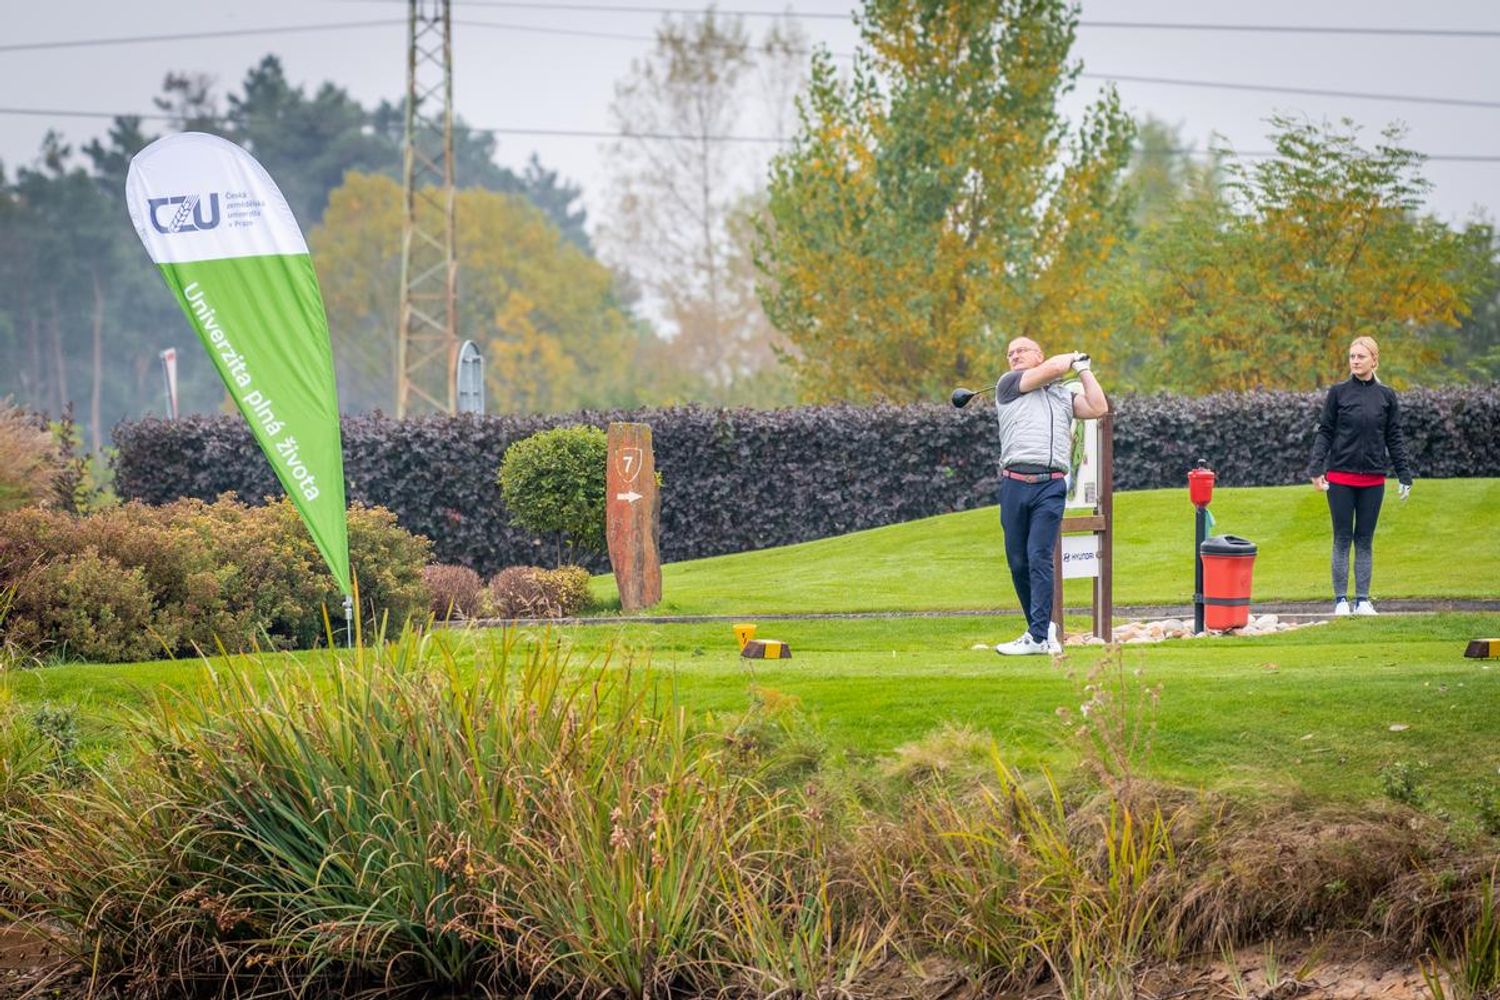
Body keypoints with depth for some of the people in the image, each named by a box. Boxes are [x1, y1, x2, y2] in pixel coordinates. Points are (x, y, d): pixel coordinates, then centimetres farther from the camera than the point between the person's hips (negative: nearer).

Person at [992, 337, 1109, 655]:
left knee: (1039, 557, -12)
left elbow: (1099, 408, 9)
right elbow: (1051, 369, 2)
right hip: (1015, 483, 0)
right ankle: (1040, 626, 15)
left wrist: (1083, 369, 19)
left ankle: (1040, 636, -14)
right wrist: (1071, 358, 22)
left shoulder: (1066, 392, 23)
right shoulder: (1008, 384, 14)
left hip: (1051, 486, 0)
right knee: (1017, 561, 2)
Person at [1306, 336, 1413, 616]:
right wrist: (1316, 468, -9)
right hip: (1340, 477, -1)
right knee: (1342, 538, 2)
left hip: (1373, 479, 1)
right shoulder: (1338, 393, 0)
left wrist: (1404, 475, 5)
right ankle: (1341, 599, 6)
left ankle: (1363, 599, 10)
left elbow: (1395, 438, 8)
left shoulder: (1386, 396, 4)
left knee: (1365, 540, 5)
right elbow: (1324, 432, 1)